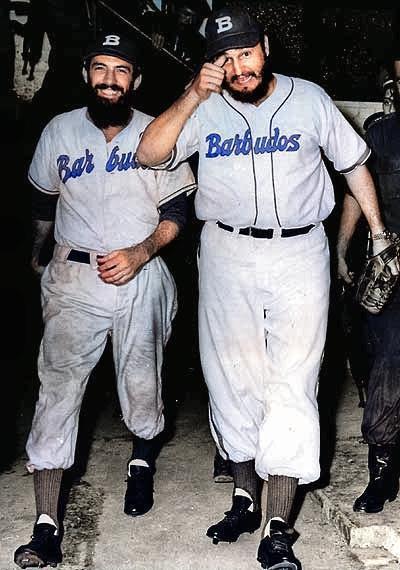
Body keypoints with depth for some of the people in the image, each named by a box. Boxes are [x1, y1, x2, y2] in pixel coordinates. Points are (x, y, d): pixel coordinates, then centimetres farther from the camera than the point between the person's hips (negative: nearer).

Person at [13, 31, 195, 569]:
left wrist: (139, 253, -14)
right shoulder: (59, 130, 5)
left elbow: (176, 211, 2)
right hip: (73, 278, 1)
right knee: (58, 388, -9)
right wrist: (39, 251, 33)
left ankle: (142, 464, 41)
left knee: (142, 384, 8)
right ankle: (46, 526, -4)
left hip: (141, 277, 0)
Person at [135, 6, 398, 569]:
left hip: (300, 253, -1)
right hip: (227, 254, 2)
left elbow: (354, 163, 12)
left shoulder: (310, 99, 3)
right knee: (233, 380, 9)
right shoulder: (204, 109, 3)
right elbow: (149, 155, -11)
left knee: (292, 387, -5)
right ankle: (244, 497, 28)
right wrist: (193, 97, -19)